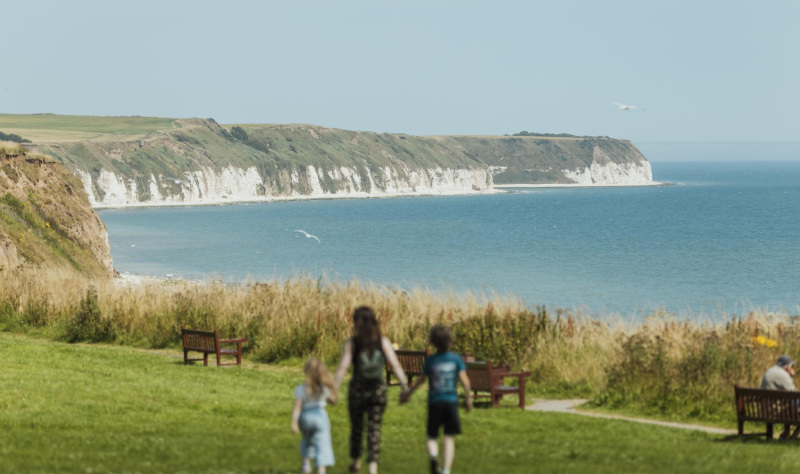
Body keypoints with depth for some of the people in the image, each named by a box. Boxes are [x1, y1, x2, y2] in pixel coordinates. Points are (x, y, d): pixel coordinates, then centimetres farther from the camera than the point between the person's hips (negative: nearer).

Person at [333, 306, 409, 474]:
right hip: (378, 391, 1)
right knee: (374, 430, 2)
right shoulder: (383, 342, -3)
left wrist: (333, 389, -17)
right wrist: (405, 385, -11)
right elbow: (395, 365, -11)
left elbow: (343, 368, -16)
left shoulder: (352, 343, -8)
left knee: (356, 427, 19)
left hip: (357, 390, 0)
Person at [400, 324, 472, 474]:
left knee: (432, 437, 9)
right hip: (451, 401, 0)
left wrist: (408, 394, 23)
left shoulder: (430, 360, 0)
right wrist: (469, 398, 3)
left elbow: (422, 379, 9)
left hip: (434, 401, 0)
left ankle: (433, 455, -24)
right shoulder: (456, 358, -1)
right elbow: (464, 379, -7)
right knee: (449, 438, 2)